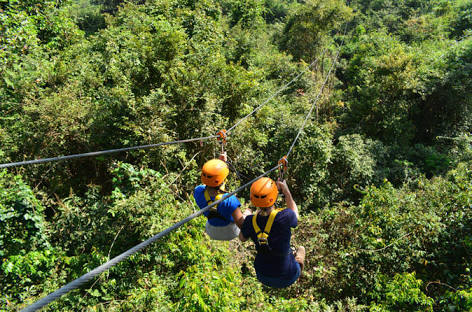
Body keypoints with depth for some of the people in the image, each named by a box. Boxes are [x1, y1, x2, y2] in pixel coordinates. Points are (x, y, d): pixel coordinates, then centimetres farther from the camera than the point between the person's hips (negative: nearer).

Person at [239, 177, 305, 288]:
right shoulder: (284, 216, -31)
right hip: (287, 278, -2)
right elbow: (295, 215, -5)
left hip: (262, 277, 2)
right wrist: (286, 191, -3)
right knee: (301, 249, 27)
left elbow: (242, 238, 2)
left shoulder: (250, 221, -21)